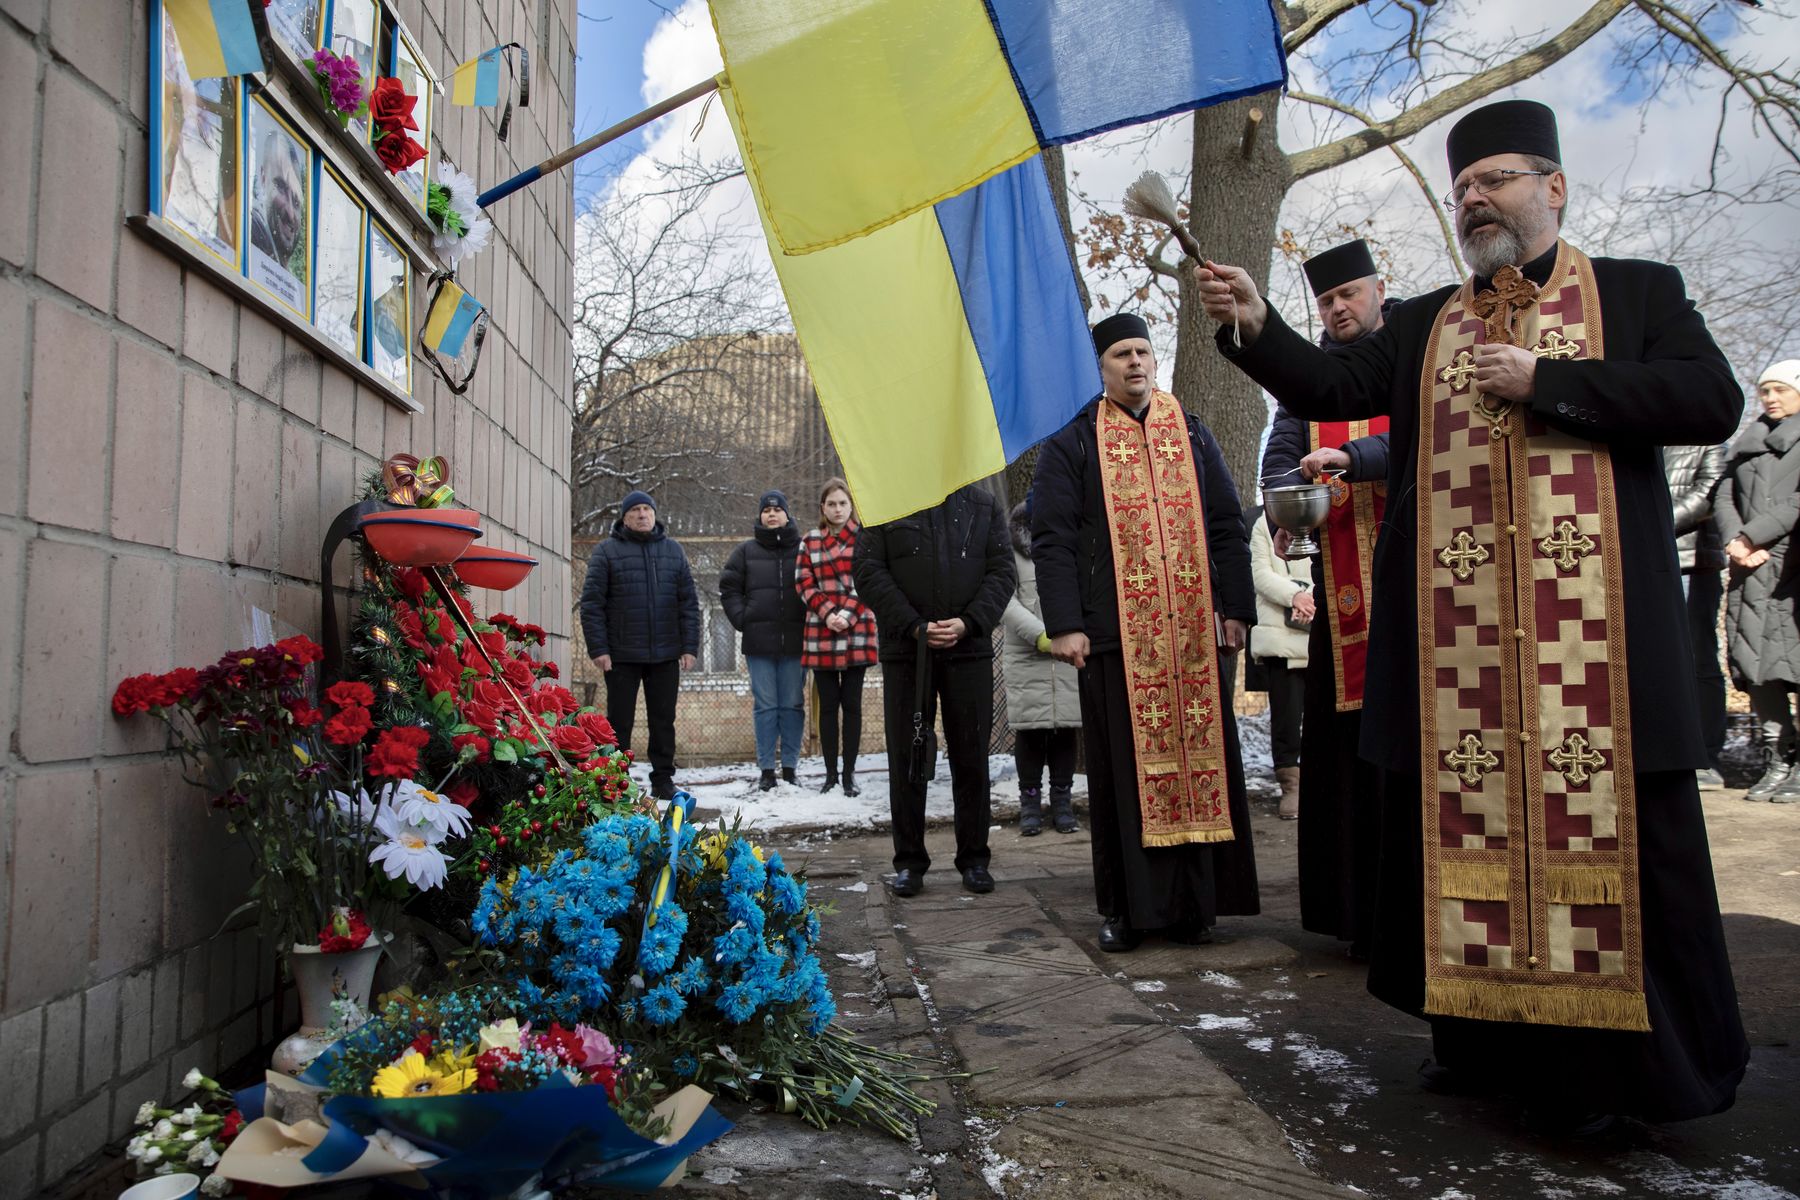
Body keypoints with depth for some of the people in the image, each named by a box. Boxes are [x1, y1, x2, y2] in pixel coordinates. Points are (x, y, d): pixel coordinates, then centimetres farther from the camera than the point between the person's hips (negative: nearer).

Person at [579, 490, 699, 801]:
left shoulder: (673, 550, 9)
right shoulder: (606, 551, 0)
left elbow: (688, 602, 8)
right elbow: (591, 603, -3)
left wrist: (690, 646, 1)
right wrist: (598, 648, -10)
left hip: (665, 655, 3)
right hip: (621, 655, -2)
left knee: (663, 720, 9)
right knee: (619, 722, 5)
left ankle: (663, 779, 19)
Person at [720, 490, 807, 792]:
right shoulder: (747, 550, 9)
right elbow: (728, 587, 10)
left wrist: (810, 620, -2)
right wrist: (741, 619, -1)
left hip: (795, 640, 0)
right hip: (759, 642, 0)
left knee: (793, 705, 4)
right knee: (765, 706, 2)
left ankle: (789, 768, 11)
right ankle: (767, 770, 6)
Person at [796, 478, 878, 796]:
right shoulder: (810, 541, 11)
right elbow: (804, 583, 5)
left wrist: (849, 615, -13)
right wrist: (827, 614, -10)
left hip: (857, 631, -2)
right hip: (821, 633, 2)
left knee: (852, 703, 2)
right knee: (828, 704, 5)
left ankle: (849, 773, 9)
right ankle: (831, 773, 11)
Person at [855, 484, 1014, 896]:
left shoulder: (983, 506, 12)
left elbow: (1002, 571, 5)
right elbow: (869, 573, -1)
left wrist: (968, 622, -11)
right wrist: (914, 627, -12)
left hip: (969, 648, 1)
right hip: (905, 650, -1)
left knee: (972, 755, 5)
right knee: (907, 757, 3)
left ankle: (974, 858, 16)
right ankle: (909, 861, 13)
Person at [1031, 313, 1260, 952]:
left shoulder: (1192, 435, 16)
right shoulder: (1071, 444, 6)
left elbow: (1227, 525, 13)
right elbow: (1051, 539, -1)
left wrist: (1235, 608, 4)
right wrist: (1064, 624, -11)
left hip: (1193, 630, 3)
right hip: (1115, 632, -2)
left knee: (1199, 755, 2)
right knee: (1123, 765, 1)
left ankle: (1194, 901, 12)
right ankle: (1126, 905, 9)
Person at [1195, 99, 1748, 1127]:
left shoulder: (1639, 292, 9)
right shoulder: (1422, 325, 18)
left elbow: (1713, 400, -4)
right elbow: (1330, 388, 6)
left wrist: (1545, 383, -9)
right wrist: (1256, 327, -9)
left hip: (1594, 623, -3)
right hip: (1458, 634, 3)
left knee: (1616, 831, 1)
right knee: (1469, 829, 7)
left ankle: (1642, 1062, 17)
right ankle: (1493, 1041, 21)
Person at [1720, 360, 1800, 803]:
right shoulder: (1748, 442, 21)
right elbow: (1725, 496, 10)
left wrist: (1750, 536, -11)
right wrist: (1735, 540, -7)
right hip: (1753, 567, 4)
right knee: (1758, 660, -1)